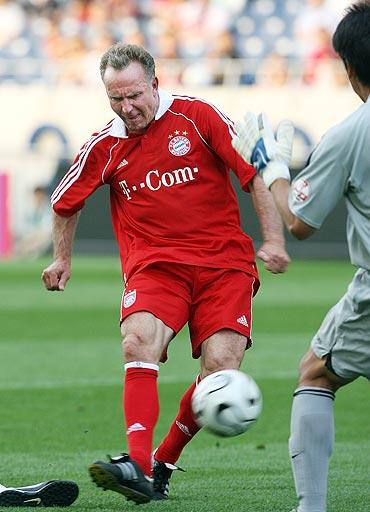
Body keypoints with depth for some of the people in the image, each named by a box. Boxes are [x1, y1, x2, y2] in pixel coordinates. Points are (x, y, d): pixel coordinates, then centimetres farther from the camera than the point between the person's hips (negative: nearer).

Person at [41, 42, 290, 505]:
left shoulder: (197, 116, -1)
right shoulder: (105, 146, 7)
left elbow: (255, 175, 2)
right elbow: (65, 202, 26)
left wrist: (272, 239, -4)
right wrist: (62, 259, 32)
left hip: (224, 262, -1)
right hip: (154, 265, 1)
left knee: (220, 368, -18)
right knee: (138, 340, -29)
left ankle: (163, 462, 2)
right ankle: (137, 464, -39)